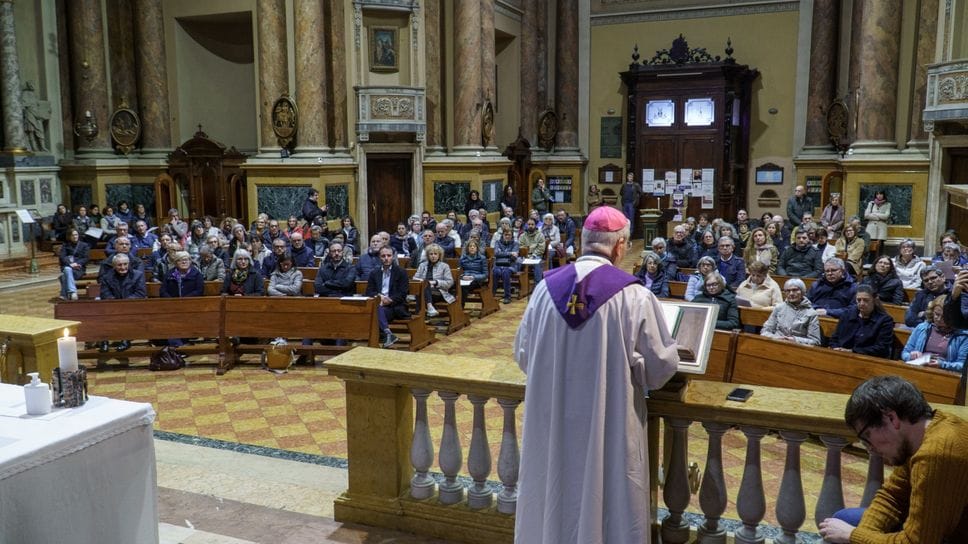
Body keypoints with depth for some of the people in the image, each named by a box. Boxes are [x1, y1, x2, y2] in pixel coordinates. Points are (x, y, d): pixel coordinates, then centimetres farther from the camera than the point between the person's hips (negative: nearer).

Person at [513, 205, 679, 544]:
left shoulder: (546, 288, -5)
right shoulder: (633, 295, -15)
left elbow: (523, 354, 5)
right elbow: (662, 366, -8)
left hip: (551, 424, 3)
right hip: (609, 427, -3)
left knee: (554, 497, 20)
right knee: (606, 503, 14)